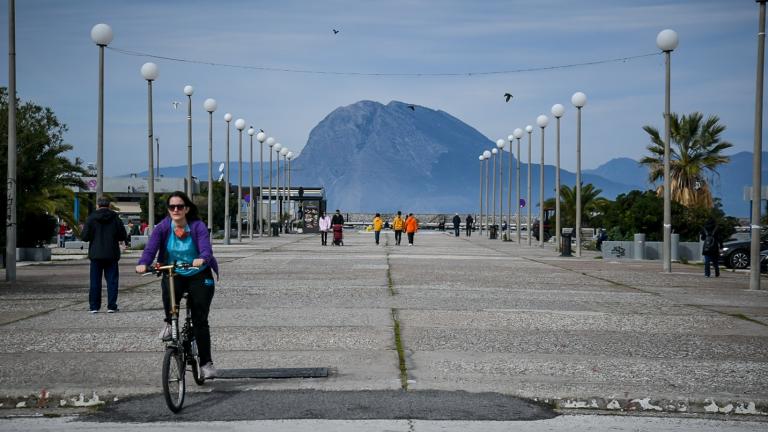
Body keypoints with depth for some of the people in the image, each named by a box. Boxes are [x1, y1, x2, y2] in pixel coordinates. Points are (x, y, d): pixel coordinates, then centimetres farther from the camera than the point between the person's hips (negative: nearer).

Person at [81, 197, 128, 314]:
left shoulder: (91, 218, -4)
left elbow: (85, 237, -6)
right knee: (112, 280, 4)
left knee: (95, 281, 6)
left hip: (96, 255, 0)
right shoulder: (115, 218, -1)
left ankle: (94, 306, 6)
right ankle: (111, 306, 0)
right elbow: (123, 236, 0)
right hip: (112, 255, 0)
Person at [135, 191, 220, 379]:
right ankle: (169, 324, -7)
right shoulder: (162, 228, -9)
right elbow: (150, 248, -22)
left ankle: (206, 363, 5)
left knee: (200, 321, -5)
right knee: (168, 291, -35)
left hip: (199, 276, -1)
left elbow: (206, 248, -28)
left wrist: (202, 259, -52)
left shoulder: (198, 226, -14)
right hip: (173, 275, 1)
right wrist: (143, 263, -43)